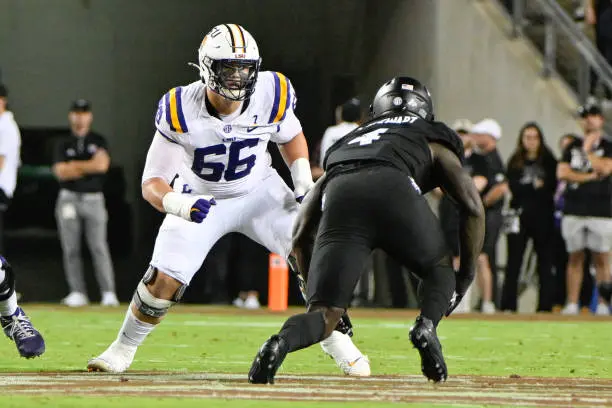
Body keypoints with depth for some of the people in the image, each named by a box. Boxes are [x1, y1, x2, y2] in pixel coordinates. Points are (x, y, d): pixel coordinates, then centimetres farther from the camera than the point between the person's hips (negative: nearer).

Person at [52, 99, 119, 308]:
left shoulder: (98, 142, 8)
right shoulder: (63, 145, 10)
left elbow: (102, 164, -10)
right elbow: (61, 172, -5)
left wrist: (74, 166, -6)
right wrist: (89, 167, -7)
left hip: (93, 199, -2)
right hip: (69, 199, 2)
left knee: (99, 247, -9)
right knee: (71, 249, -2)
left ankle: (108, 293, -12)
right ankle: (77, 292, 1)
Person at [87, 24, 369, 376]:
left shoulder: (271, 95, -22)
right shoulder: (180, 111, -28)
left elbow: (291, 136, 4)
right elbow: (153, 184, -22)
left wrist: (305, 183, -11)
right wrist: (180, 205, -44)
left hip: (259, 191, 2)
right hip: (201, 199, -2)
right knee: (164, 280, -14)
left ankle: (336, 340, 5)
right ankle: (123, 350, 11)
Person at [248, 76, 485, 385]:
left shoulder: (344, 144, 43)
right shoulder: (433, 142, 37)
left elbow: (300, 235, 36)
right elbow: (473, 206, 22)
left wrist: (315, 288, 43)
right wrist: (466, 275, 29)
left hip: (339, 197, 2)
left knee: (323, 317, 3)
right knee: (439, 267, 28)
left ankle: (282, 342, -29)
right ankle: (426, 326, -1)